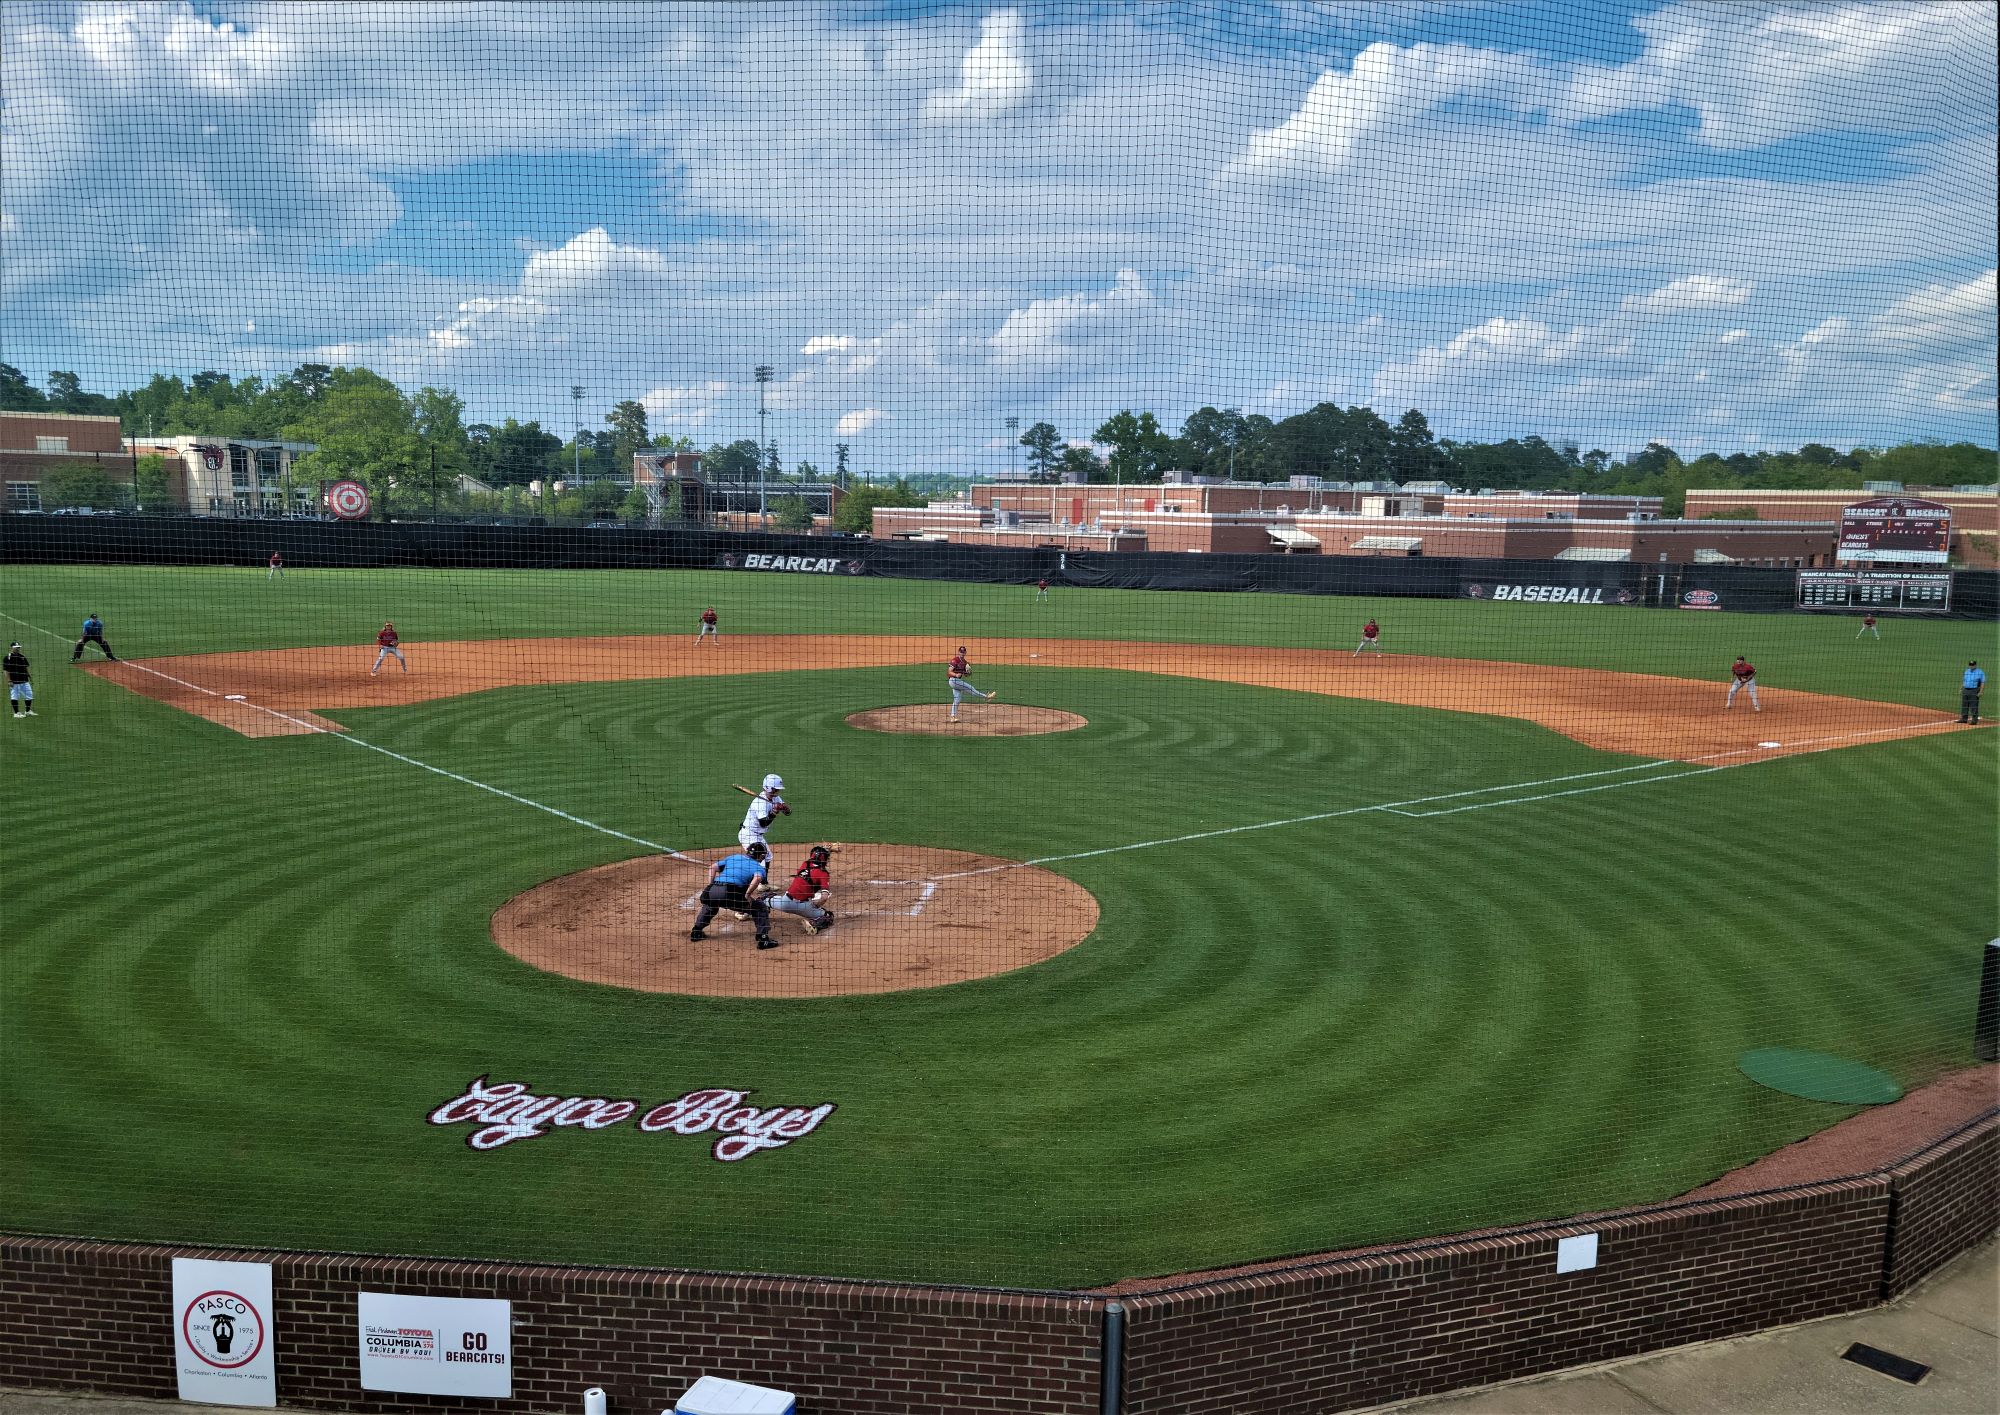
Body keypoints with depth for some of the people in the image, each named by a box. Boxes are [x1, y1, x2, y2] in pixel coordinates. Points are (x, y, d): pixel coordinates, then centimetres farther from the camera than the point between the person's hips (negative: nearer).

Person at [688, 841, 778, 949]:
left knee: (709, 904, 42)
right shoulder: (758, 867, 15)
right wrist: (747, 895, -5)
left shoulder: (732, 857, 31)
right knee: (761, 908, 11)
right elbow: (758, 878, -10)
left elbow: (713, 867, 20)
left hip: (711, 891, 5)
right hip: (730, 893, -5)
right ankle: (763, 939, -2)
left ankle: (695, 932, 39)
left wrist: (710, 885, 16)